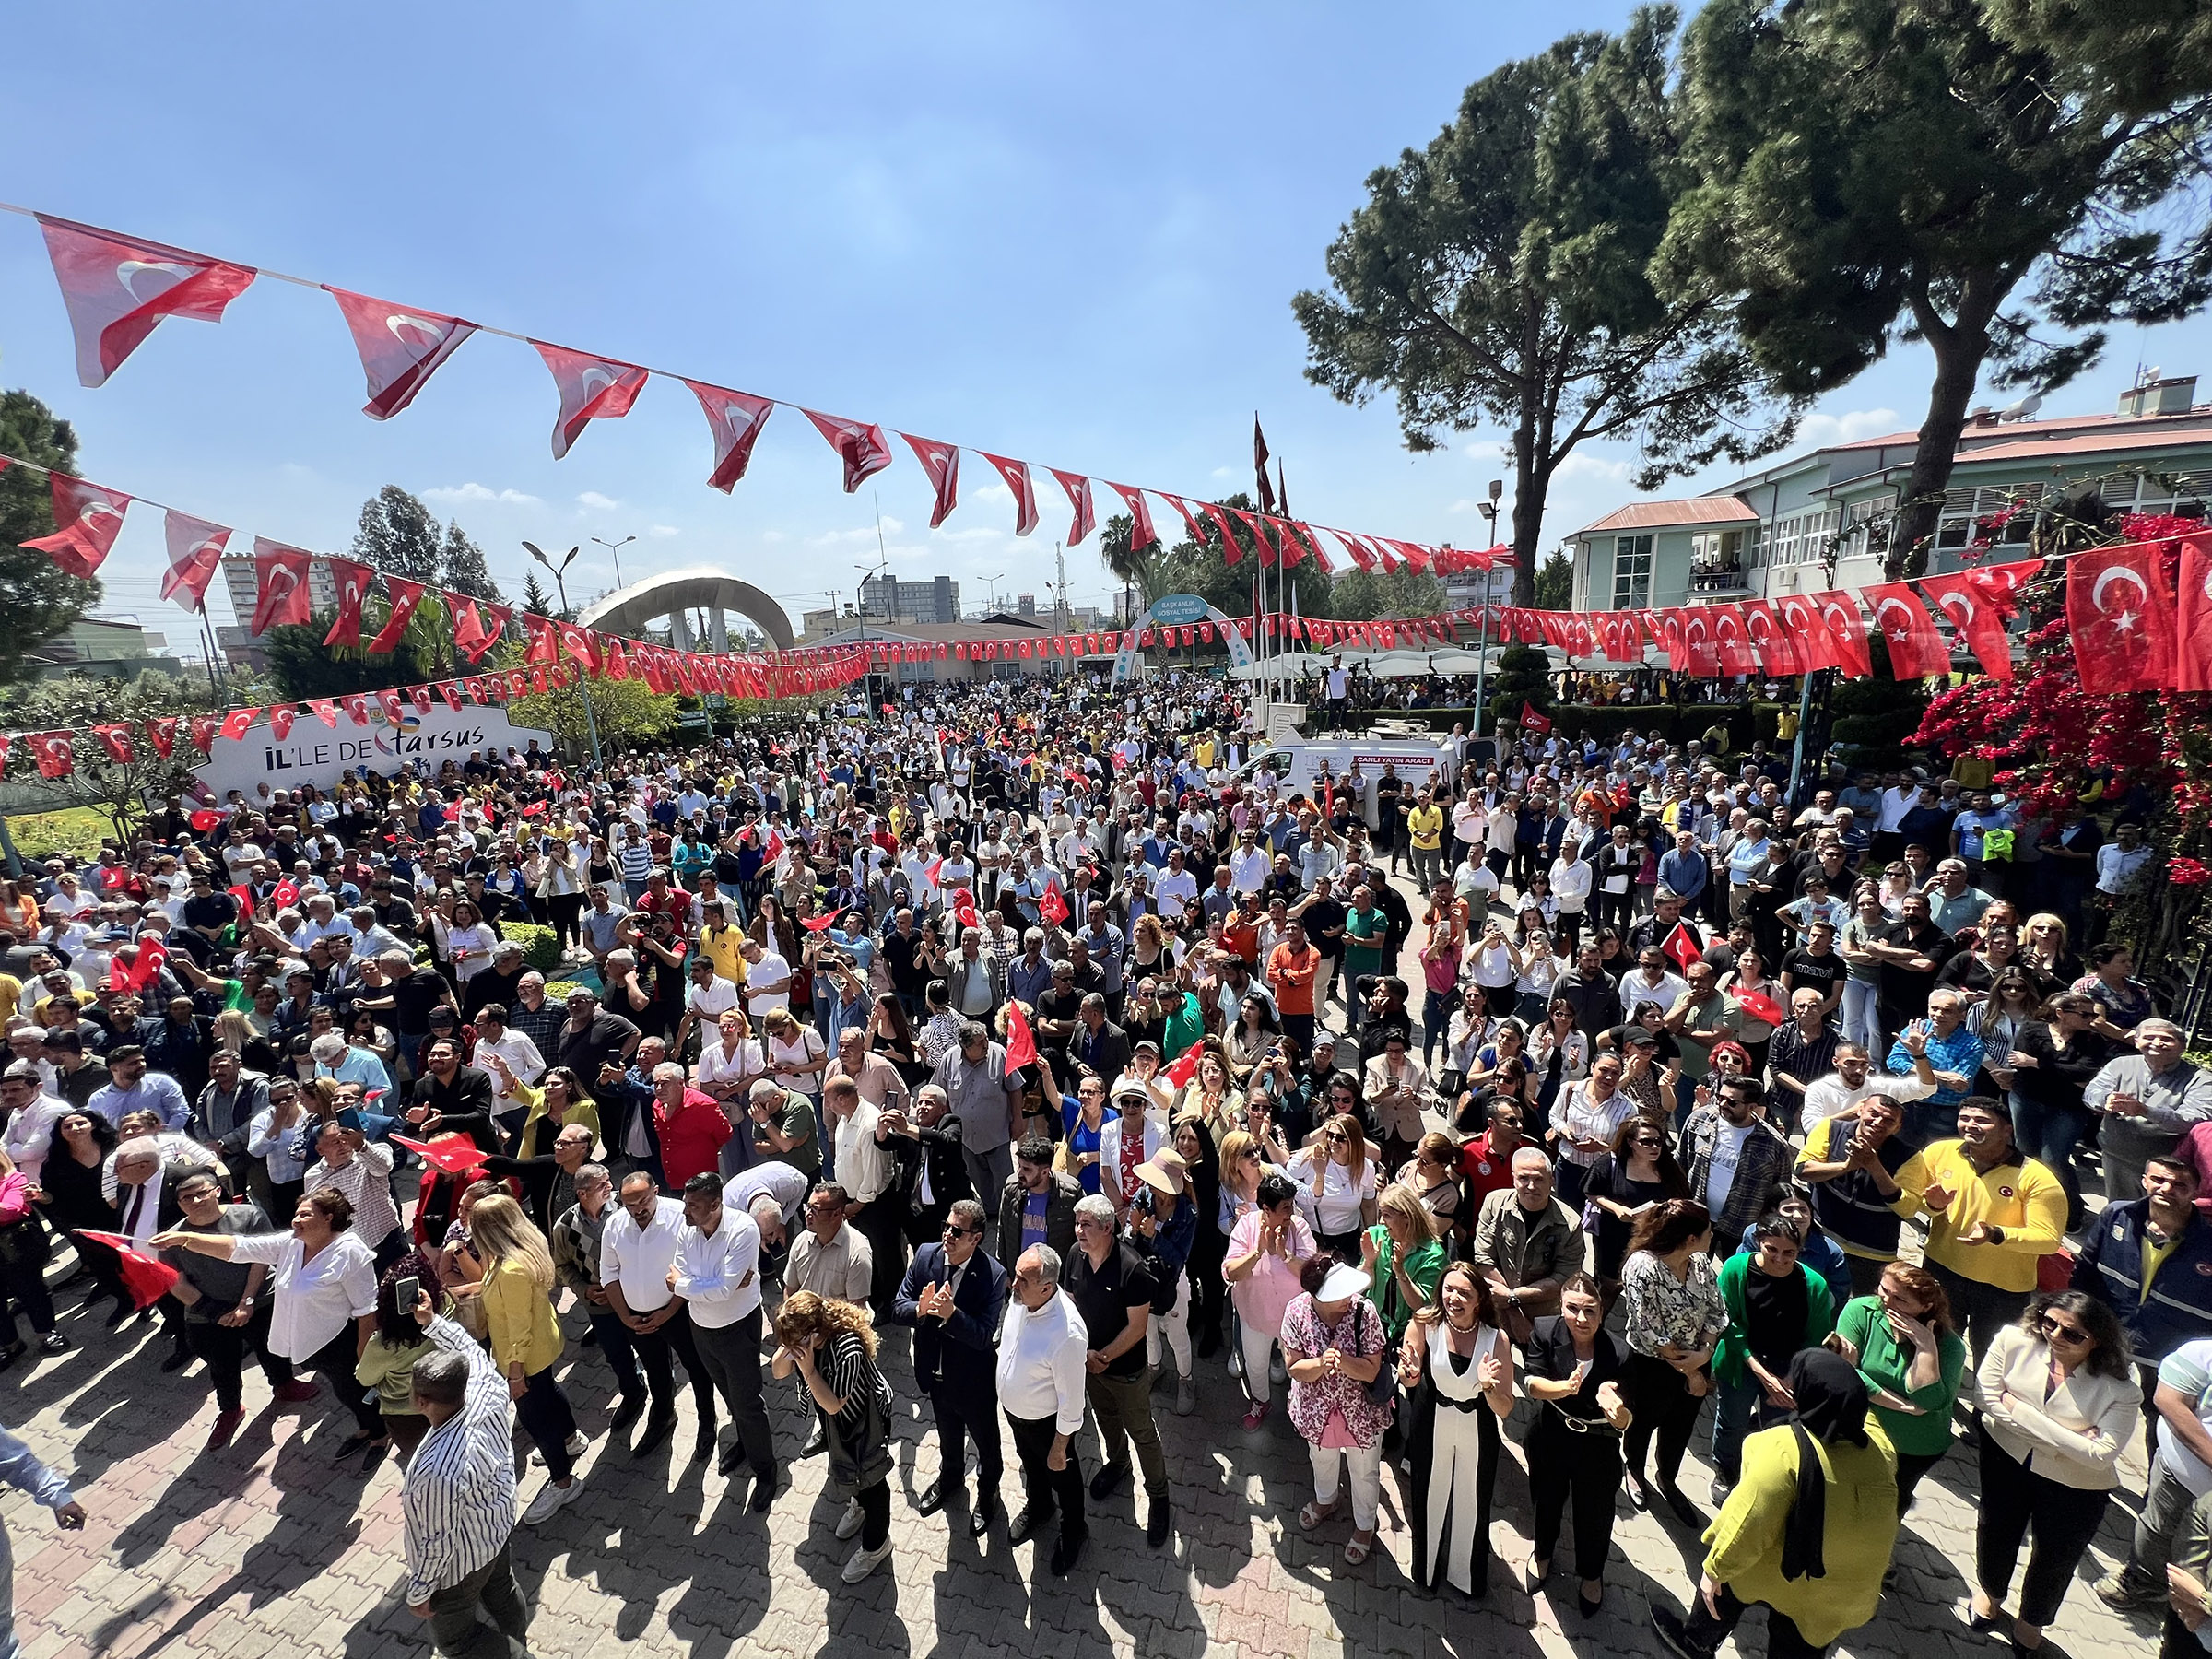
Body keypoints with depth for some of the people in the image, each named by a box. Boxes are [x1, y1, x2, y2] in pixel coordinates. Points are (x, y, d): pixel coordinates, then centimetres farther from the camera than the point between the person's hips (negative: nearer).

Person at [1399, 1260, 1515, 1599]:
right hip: (1432, 1428, 0)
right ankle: (1429, 1569, 52)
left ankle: (1469, 1574, 51)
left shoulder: (1496, 1339, -23)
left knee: (1471, 1503, 19)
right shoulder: (1426, 1324, -24)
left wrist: (1488, 1386, -38)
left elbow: (1505, 1410, -19)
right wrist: (1410, 1373, -34)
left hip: (1477, 1434, 0)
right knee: (1430, 1497, 21)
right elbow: (1408, 1383, -12)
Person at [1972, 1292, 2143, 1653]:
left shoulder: (2120, 1390, -24)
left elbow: (2100, 1455, -27)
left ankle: (2032, 1618, 50)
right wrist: (2068, 1441, -22)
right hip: (2007, 1457, 1)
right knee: (1996, 1530, 21)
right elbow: (1988, 1398, -21)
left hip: (2074, 1486, -1)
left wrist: (2020, 1411, -28)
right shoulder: (2014, 1341, -22)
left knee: (2056, 1557, 19)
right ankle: (1990, 1591, 53)